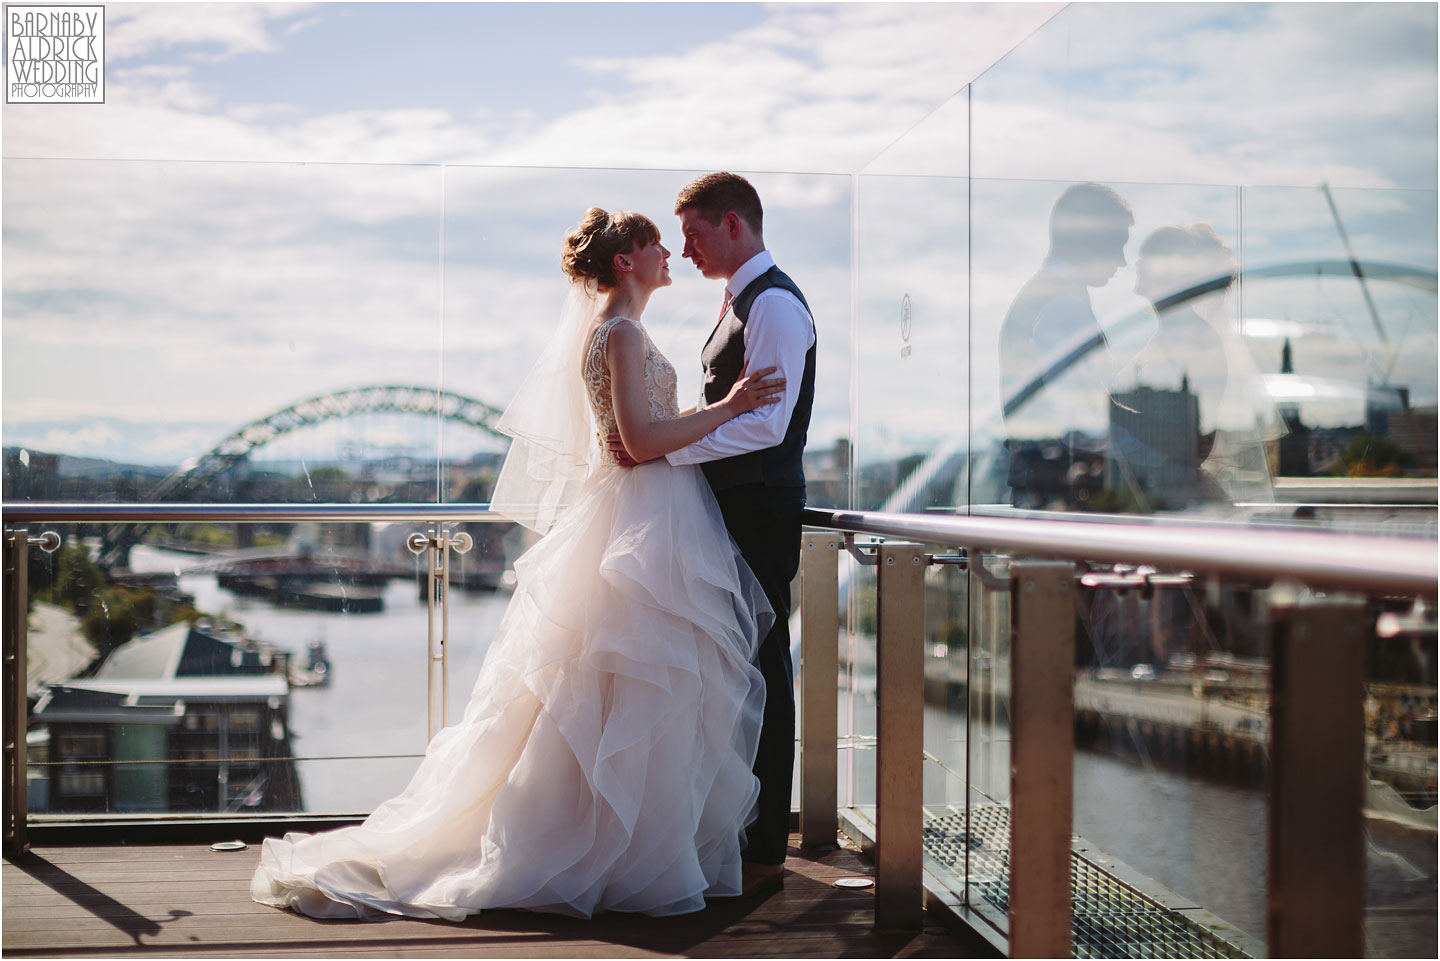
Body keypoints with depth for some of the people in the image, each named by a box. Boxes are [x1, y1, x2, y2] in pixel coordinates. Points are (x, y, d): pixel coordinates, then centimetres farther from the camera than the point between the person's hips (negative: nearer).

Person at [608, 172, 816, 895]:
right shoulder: (742, 301, 19)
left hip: (759, 511, -10)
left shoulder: (774, 303, -13)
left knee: (760, 674, -6)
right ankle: (744, 834, 23)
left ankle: (764, 853, 0)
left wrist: (662, 448, -21)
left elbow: (764, 425, -22)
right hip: (734, 509, 10)